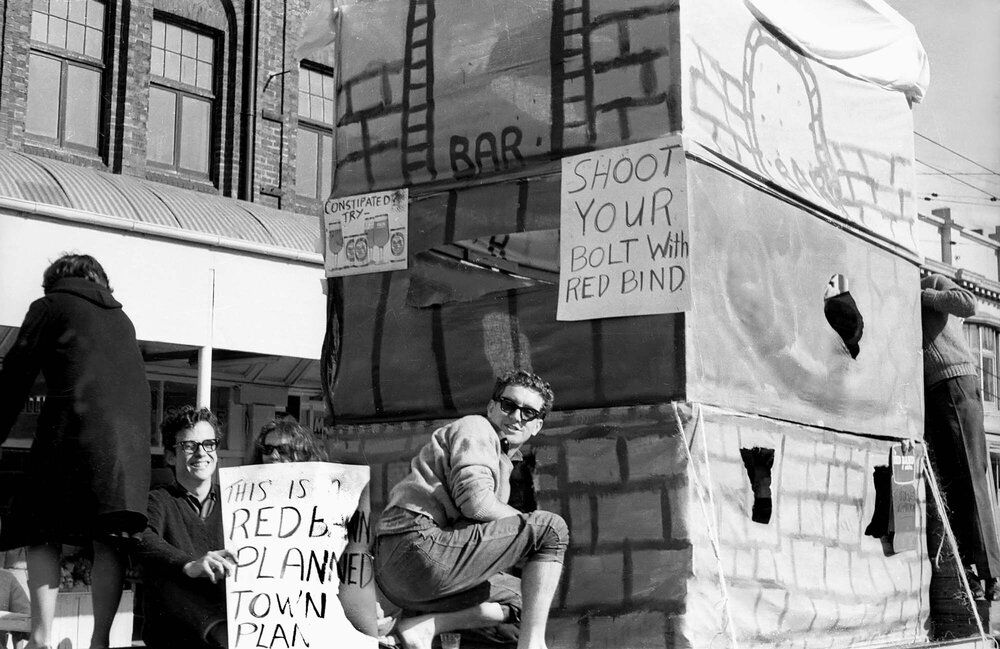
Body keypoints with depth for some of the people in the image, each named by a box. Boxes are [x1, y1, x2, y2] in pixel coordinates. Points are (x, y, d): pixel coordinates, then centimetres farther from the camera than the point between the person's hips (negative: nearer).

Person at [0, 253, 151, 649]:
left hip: (77, 427, -4)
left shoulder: (51, 306, 13)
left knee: (42, 534, 0)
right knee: (111, 541, 3)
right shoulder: (122, 319, 28)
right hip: (133, 437, 4)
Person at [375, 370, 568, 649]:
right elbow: (475, 501, -15)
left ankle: (422, 624, 0)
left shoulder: (502, 464, 32)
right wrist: (526, 525, 0)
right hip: (418, 544, -10)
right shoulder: (476, 428, 3)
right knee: (551, 528, -6)